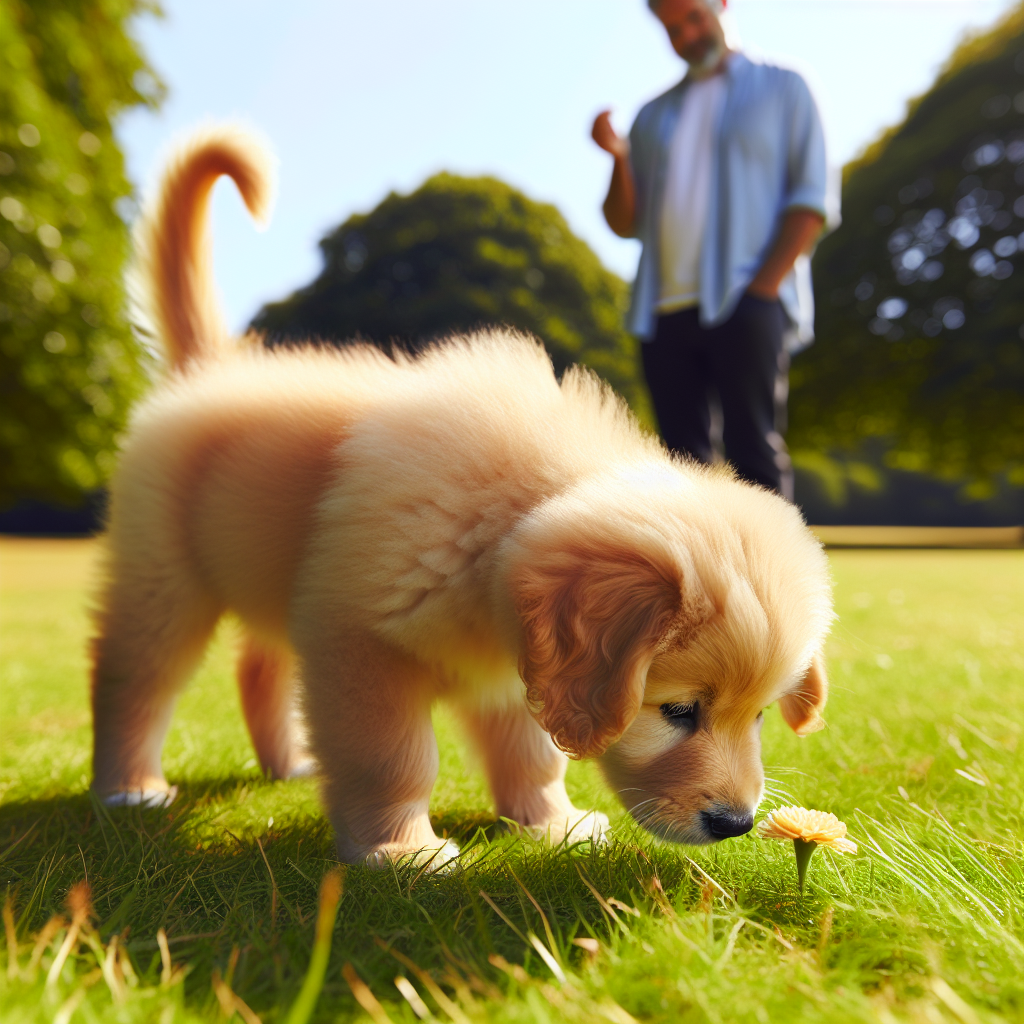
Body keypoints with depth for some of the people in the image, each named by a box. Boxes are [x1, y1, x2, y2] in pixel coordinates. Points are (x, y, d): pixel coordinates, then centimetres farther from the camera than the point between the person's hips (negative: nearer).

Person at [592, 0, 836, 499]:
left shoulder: (782, 87, 13)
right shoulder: (654, 115, 24)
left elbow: (811, 199, 2)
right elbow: (625, 223, 18)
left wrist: (761, 289, -11)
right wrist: (619, 158, -1)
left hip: (748, 302, -4)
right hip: (665, 309, 4)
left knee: (754, 449, -11)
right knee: (683, 457, -1)